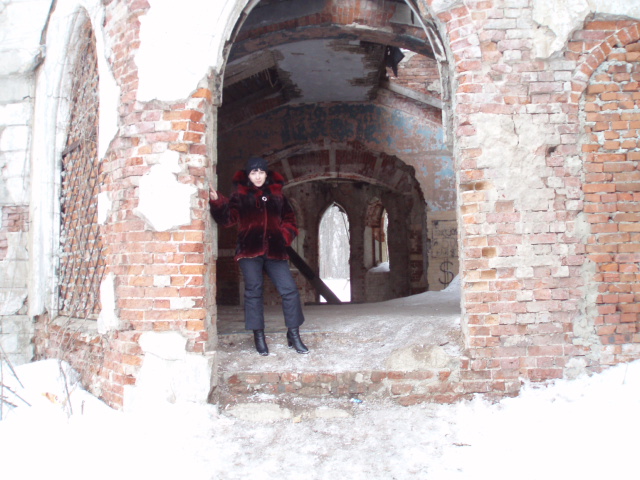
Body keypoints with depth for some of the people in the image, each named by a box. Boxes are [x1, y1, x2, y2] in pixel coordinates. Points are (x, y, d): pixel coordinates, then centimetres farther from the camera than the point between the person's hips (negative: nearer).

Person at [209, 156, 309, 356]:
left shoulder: (277, 195, 14)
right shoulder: (240, 196, 7)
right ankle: (258, 336, 11)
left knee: (290, 290, -3)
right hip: (249, 251, -2)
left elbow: (290, 220, 19)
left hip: (274, 251, 2)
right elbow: (227, 219, -5)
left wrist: (285, 236, 1)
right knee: (253, 291, 0)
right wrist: (217, 202, -21)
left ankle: (293, 335, 9)